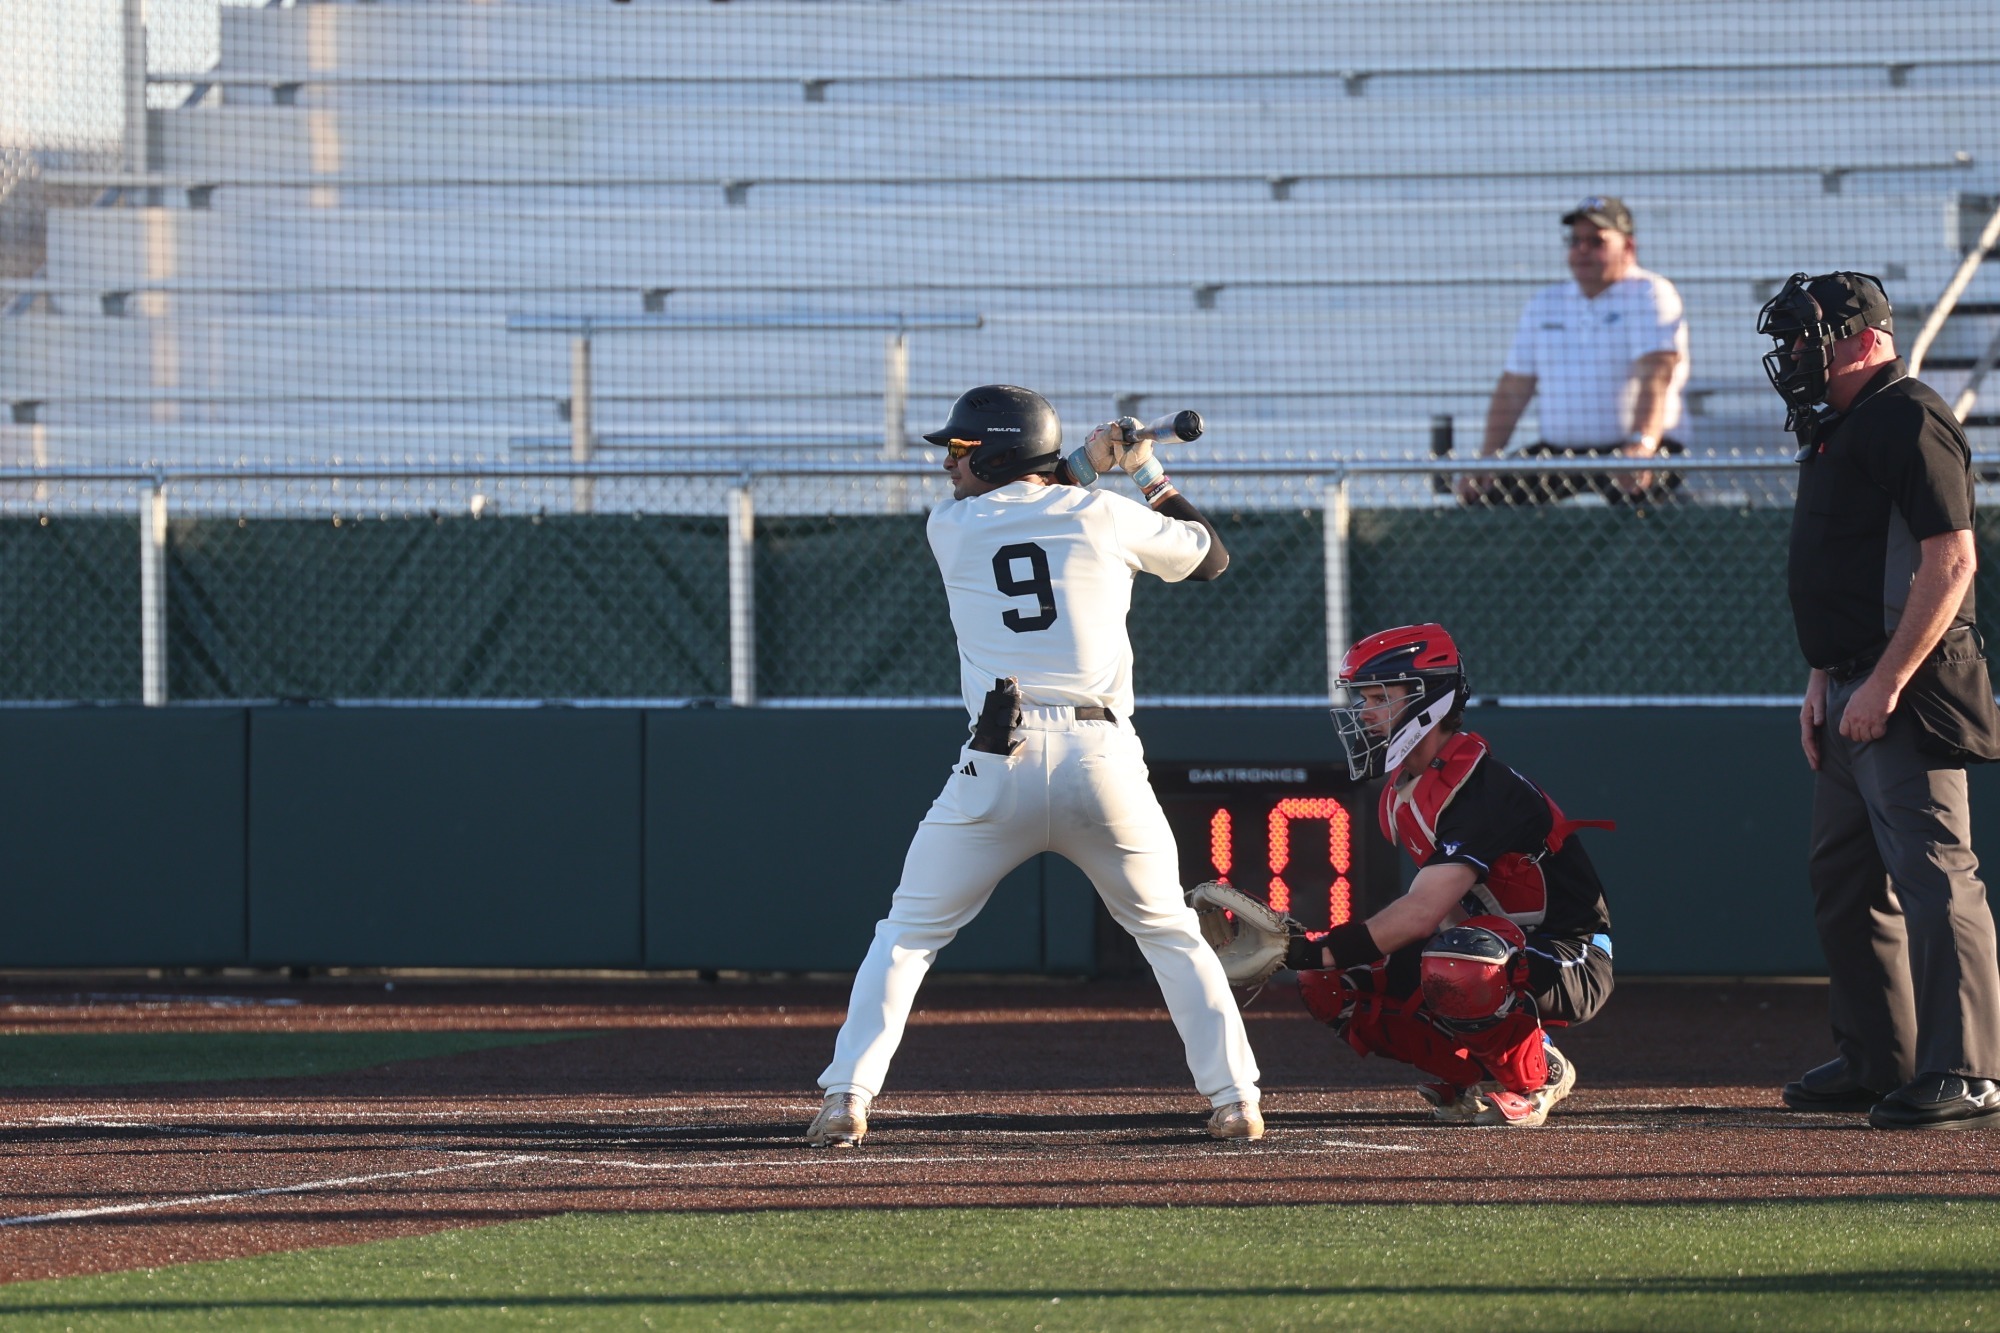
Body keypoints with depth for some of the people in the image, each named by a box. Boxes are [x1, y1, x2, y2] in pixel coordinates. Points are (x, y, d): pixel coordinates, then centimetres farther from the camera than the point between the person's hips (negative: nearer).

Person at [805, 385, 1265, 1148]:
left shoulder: (950, 527, 8)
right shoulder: (1104, 517, 9)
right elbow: (1211, 556, 24)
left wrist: (1083, 465, 32)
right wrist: (1150, 475, 37)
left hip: (997, 768, -1)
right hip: (1103, 759, 1)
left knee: (907, 934, 11)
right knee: (1169, 933, 17)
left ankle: (847, 1098, -2)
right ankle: (1235, 1099, 8)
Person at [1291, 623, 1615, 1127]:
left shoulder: (1479, 784, -24)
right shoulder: (1401, 791, 7)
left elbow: (1423, 913, -31)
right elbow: (1431, 910, 7)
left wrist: (1317, 950, -31)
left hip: (1569, 961, -9)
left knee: (1453, 967, -41)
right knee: (1328, 982, -4)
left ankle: (1535, 1077, -12)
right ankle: (1478, 1073, 5)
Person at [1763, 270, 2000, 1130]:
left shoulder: (1909, 422, -14)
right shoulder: (1839, 430, 18)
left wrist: (1886, 683, -23)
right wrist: (1823, 676, 15)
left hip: (1907, 696, -11)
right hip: (1854, 695, 11)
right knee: (1844, 881, 16)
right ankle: (1877, 1064, 25)